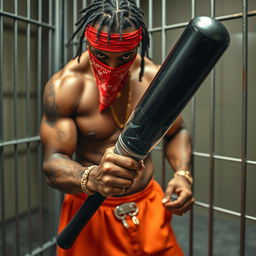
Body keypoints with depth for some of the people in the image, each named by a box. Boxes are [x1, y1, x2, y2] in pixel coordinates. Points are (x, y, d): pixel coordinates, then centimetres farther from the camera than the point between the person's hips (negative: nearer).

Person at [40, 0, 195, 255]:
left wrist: (183, 174, -14)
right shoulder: (65, 85, -18)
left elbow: (176, 132, 5)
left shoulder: (154, 77, -8)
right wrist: (93, 178, -41)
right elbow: (53, 163, -20)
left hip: (149, 206, 4)